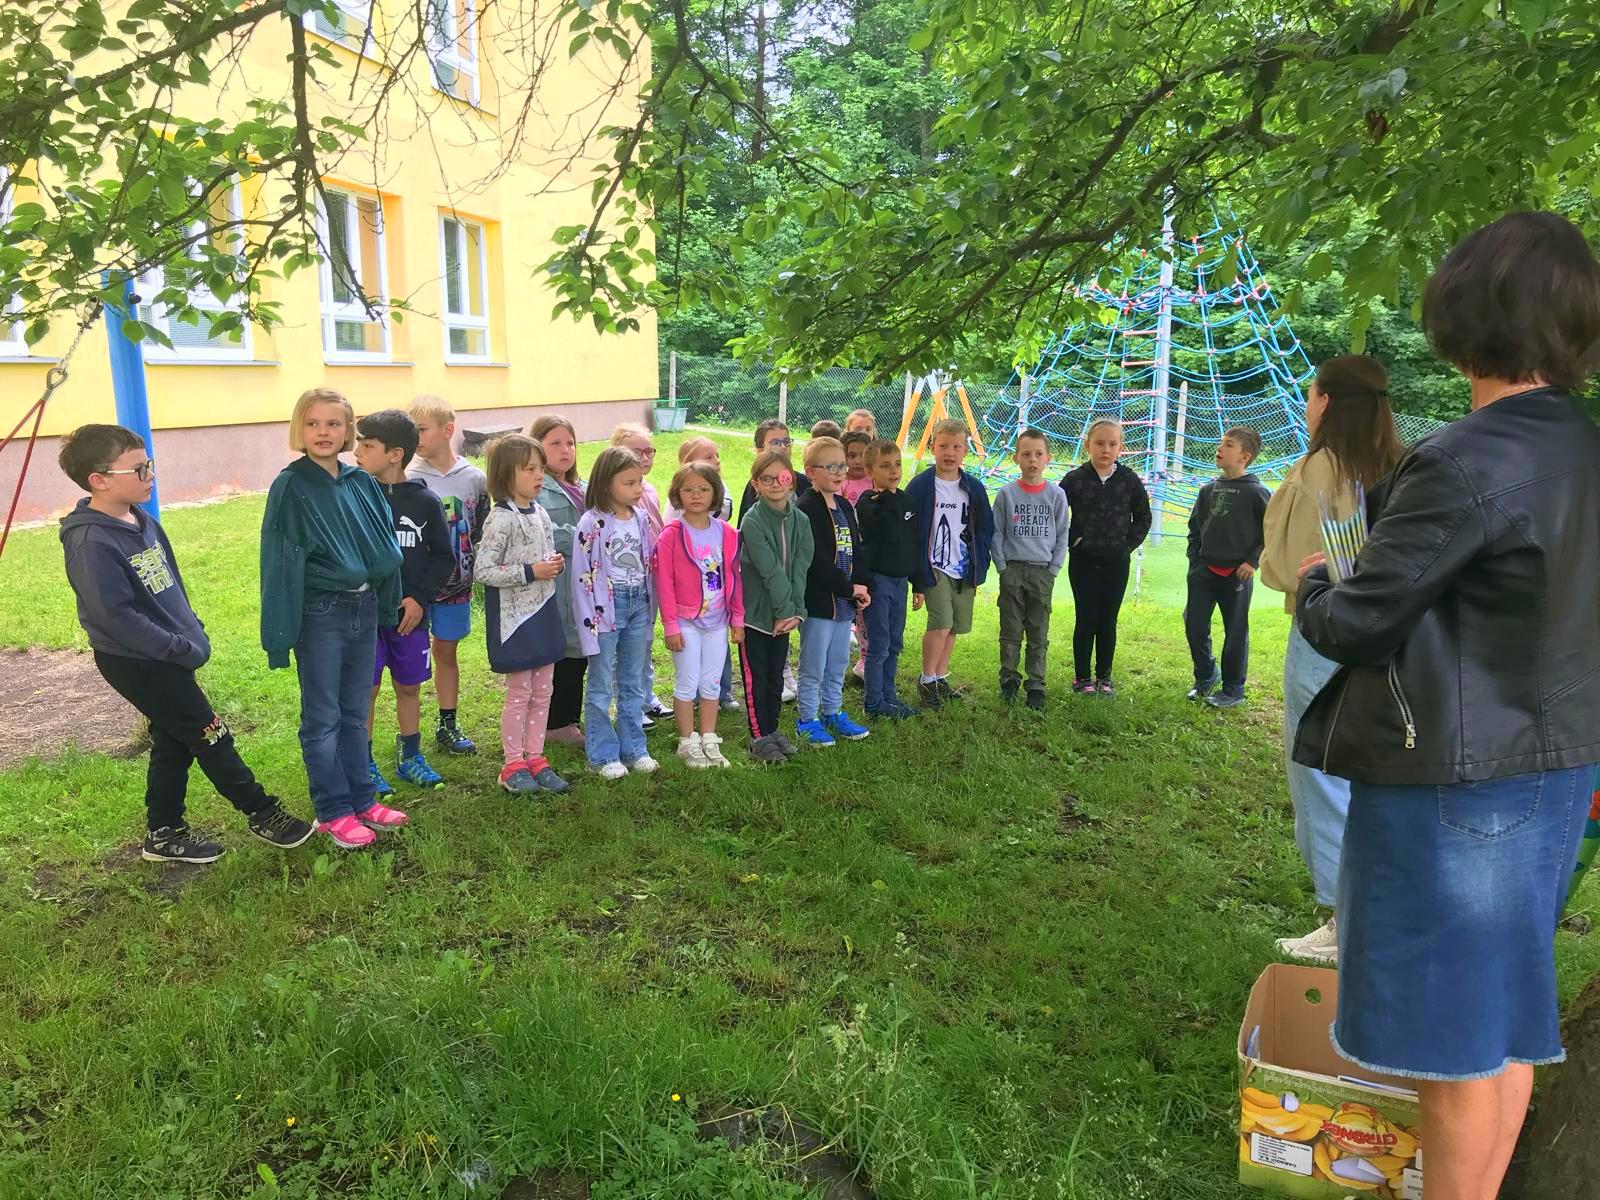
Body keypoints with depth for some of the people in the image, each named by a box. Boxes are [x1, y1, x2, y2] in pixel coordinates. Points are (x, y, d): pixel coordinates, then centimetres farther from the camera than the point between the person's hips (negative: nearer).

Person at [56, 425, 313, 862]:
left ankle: (164, 834, 29)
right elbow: (115, 616, -25)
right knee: (211, 738, 1)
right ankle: (261, 813, 15)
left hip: (161, 659, 9)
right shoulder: (91, 543, -22)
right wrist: (182, 648, -21)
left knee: (174, 744, 16)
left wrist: (193, 631, 9)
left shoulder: (143, 522, 5)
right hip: (138, 664, -9)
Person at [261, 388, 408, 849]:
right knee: (323, 718, 6)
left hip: (364, 608, 5)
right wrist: (280, 633, -14)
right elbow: (280, 562, -12)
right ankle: (333, 811, 17)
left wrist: (387, 607, 11)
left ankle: (361, 799, 27)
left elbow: (384, 547, 10)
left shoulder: (362, 483, 3)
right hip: (320, 614, -5)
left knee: (355, 713, 16)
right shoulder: (290, 487, -11)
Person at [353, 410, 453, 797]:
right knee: (366, 689, 7)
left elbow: (443, 557, 2)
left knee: (409, 687, 13)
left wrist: (420, 598, -9)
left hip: (411, 614, 1)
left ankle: (410, 758, 29)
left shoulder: (424, 500, -3)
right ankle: (365, 764, 21)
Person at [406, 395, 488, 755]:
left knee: (446, 650, 15)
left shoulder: (474, 478, -2)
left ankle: (448, 726, 27)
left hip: (455, 582, 2)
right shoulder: (408, 480, -9)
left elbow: (480, 532, 9)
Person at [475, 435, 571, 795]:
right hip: (514, 616, -7)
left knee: (543, 690, 12)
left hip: (544, 610, 7)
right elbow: (483, 571, -19)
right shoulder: (501, 519, -17)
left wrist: (556, 565, -2)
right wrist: (531, 572, -21)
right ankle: (513, 765, 16)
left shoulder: (540, 512, 6)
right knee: (519, 692, 3)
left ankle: (535, 759, 23)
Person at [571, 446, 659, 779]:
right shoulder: (592, 523, -13)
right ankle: (604, 755, 15)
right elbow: (583, 577, -12)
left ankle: (634, 748, 25)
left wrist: (650, 611, 11)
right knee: (601, 687, 5)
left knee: (633, 685, 15)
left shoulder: (641, 518, 5)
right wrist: (591, 621, -14)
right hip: (607, 607, -6)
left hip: (638, 605, 6)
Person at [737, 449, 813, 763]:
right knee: (755, 676, 4)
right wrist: (785, 610, -18)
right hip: (754, 611, -5)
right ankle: (760, 738, 14)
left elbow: (800, 569, -2)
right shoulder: (752, 522, -15)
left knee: (776, 675, 15)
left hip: (784, 613, 5)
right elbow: (770, 570, -18)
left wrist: (796, 611, -10)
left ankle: (772, 729, 29)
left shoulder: (800, 520, 2)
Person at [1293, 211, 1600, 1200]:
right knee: (1505, 1010, 20)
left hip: (1455, 781, -9)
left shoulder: (1467, 464, -22)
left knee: (1454, 1026, 6)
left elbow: (1350, 625, -19)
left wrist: (1311, 584, 3)